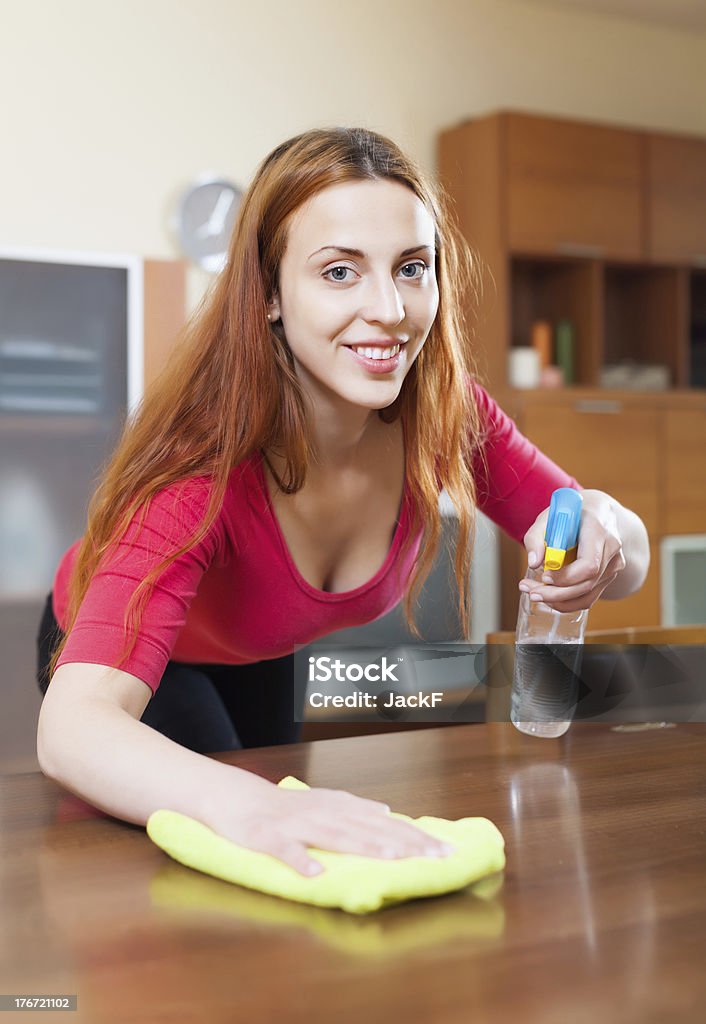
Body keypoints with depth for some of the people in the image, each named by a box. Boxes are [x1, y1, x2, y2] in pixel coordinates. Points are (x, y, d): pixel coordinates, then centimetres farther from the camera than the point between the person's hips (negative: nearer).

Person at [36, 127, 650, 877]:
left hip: (265, 659, 5)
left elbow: (629, 562, -17)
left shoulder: (446, 414, -28)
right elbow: (73, 726, -54)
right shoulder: (207, 456, -43)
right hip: (121, 651, -4)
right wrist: (247, 806, -74)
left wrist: (605, 533, -42)